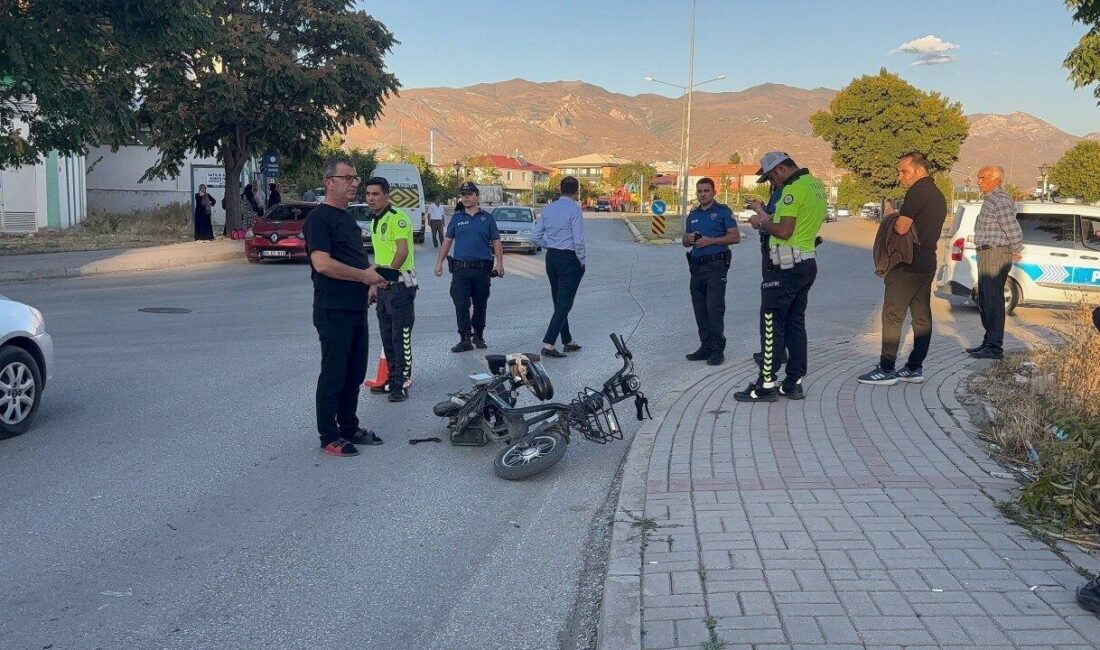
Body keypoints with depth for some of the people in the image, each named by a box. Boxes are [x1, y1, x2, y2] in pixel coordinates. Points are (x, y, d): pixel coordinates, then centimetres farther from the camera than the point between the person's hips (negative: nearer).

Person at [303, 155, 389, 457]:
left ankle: (349, 427, 26)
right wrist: (364, 276, -17)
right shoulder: (319, 217, -11)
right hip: (333, 310, -9)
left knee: (355, 373, 15)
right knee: (333, 374, -2)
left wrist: (372, 276, 9)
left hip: (356, 308, 9)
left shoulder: (347, 217, 19)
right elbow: (322, 263, -22)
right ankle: (329, 437, 6)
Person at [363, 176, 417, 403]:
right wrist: (374, 284, 20)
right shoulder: (376, 220, 17)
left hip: (399, 284, -10)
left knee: (401, 337, -6)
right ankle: (393, 379, 24)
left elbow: (402, 251, -21)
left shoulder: (397, 217, -13)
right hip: (383, 286, 10)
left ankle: (403, 383, -1)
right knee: (387, 337, 15)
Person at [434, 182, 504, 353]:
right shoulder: (457, 218, 10)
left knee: (480, 305, 8)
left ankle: (478, 336, 22)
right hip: (460, 269, 1)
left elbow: (496, 242, 5)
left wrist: (500, 263, -6)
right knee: (461, 305, -5)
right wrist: (439, 263, 5)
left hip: (482, 268, -1)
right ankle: (465, 339, -2)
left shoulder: (487, 218, 6)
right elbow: (447, 241, 12)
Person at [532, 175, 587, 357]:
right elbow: (578, 240, -19)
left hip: (551, 258, 7)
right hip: (570, 259, -7)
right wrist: (582, 261, -7)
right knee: (564, 304, -4)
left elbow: (536, 236, 8)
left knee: (559, 303, 16)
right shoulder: (574, 209, -14)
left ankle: (567, 342, 27)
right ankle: (548, 344, -12)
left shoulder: (548, 209, 6)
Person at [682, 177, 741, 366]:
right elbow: (685, 242, 23)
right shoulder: (693, 215, 17)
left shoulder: (723, 211, -1)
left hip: (716, 264, -7)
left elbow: (735, 237, -8)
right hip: (696, 265, 7)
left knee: (714, 307, -12)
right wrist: (688, 239, -1)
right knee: (700, 309, 7)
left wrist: (711, 240, -15)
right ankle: (706, 346, 15)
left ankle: (718, 349, -8)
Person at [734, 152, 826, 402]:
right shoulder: (817, 185, 15)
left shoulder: (793, 189, -16)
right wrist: (771, 220, 14)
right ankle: (794, 382, 16)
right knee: (795, 323, 13)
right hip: (808, 262, 10)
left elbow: (784, 231, -21)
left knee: (772, 323, -4)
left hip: (787, 266, -10)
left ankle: (767, 384, -1)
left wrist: (761, 223, -5)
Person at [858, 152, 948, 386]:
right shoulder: (938, 195, 17)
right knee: (922, 317, 10)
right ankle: (915, 368, 14)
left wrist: (891, 218, -2)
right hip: (927, 264, 10)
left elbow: (902, 227, -22)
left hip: (907, 265, -10)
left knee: (892, 316, -6)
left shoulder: (918, 191, -15)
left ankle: (886, 370, -5)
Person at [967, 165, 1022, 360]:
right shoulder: (990, 199, 16)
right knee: (984, 302, 17)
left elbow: (1014, 231, -20)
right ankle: (989, 342, 26)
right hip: (987, 255, 11)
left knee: (993, 302, -8)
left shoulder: (1001, 202, -17)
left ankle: (995, 347, -5)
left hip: (996, 255, -11)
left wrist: (1015, 253, -8)